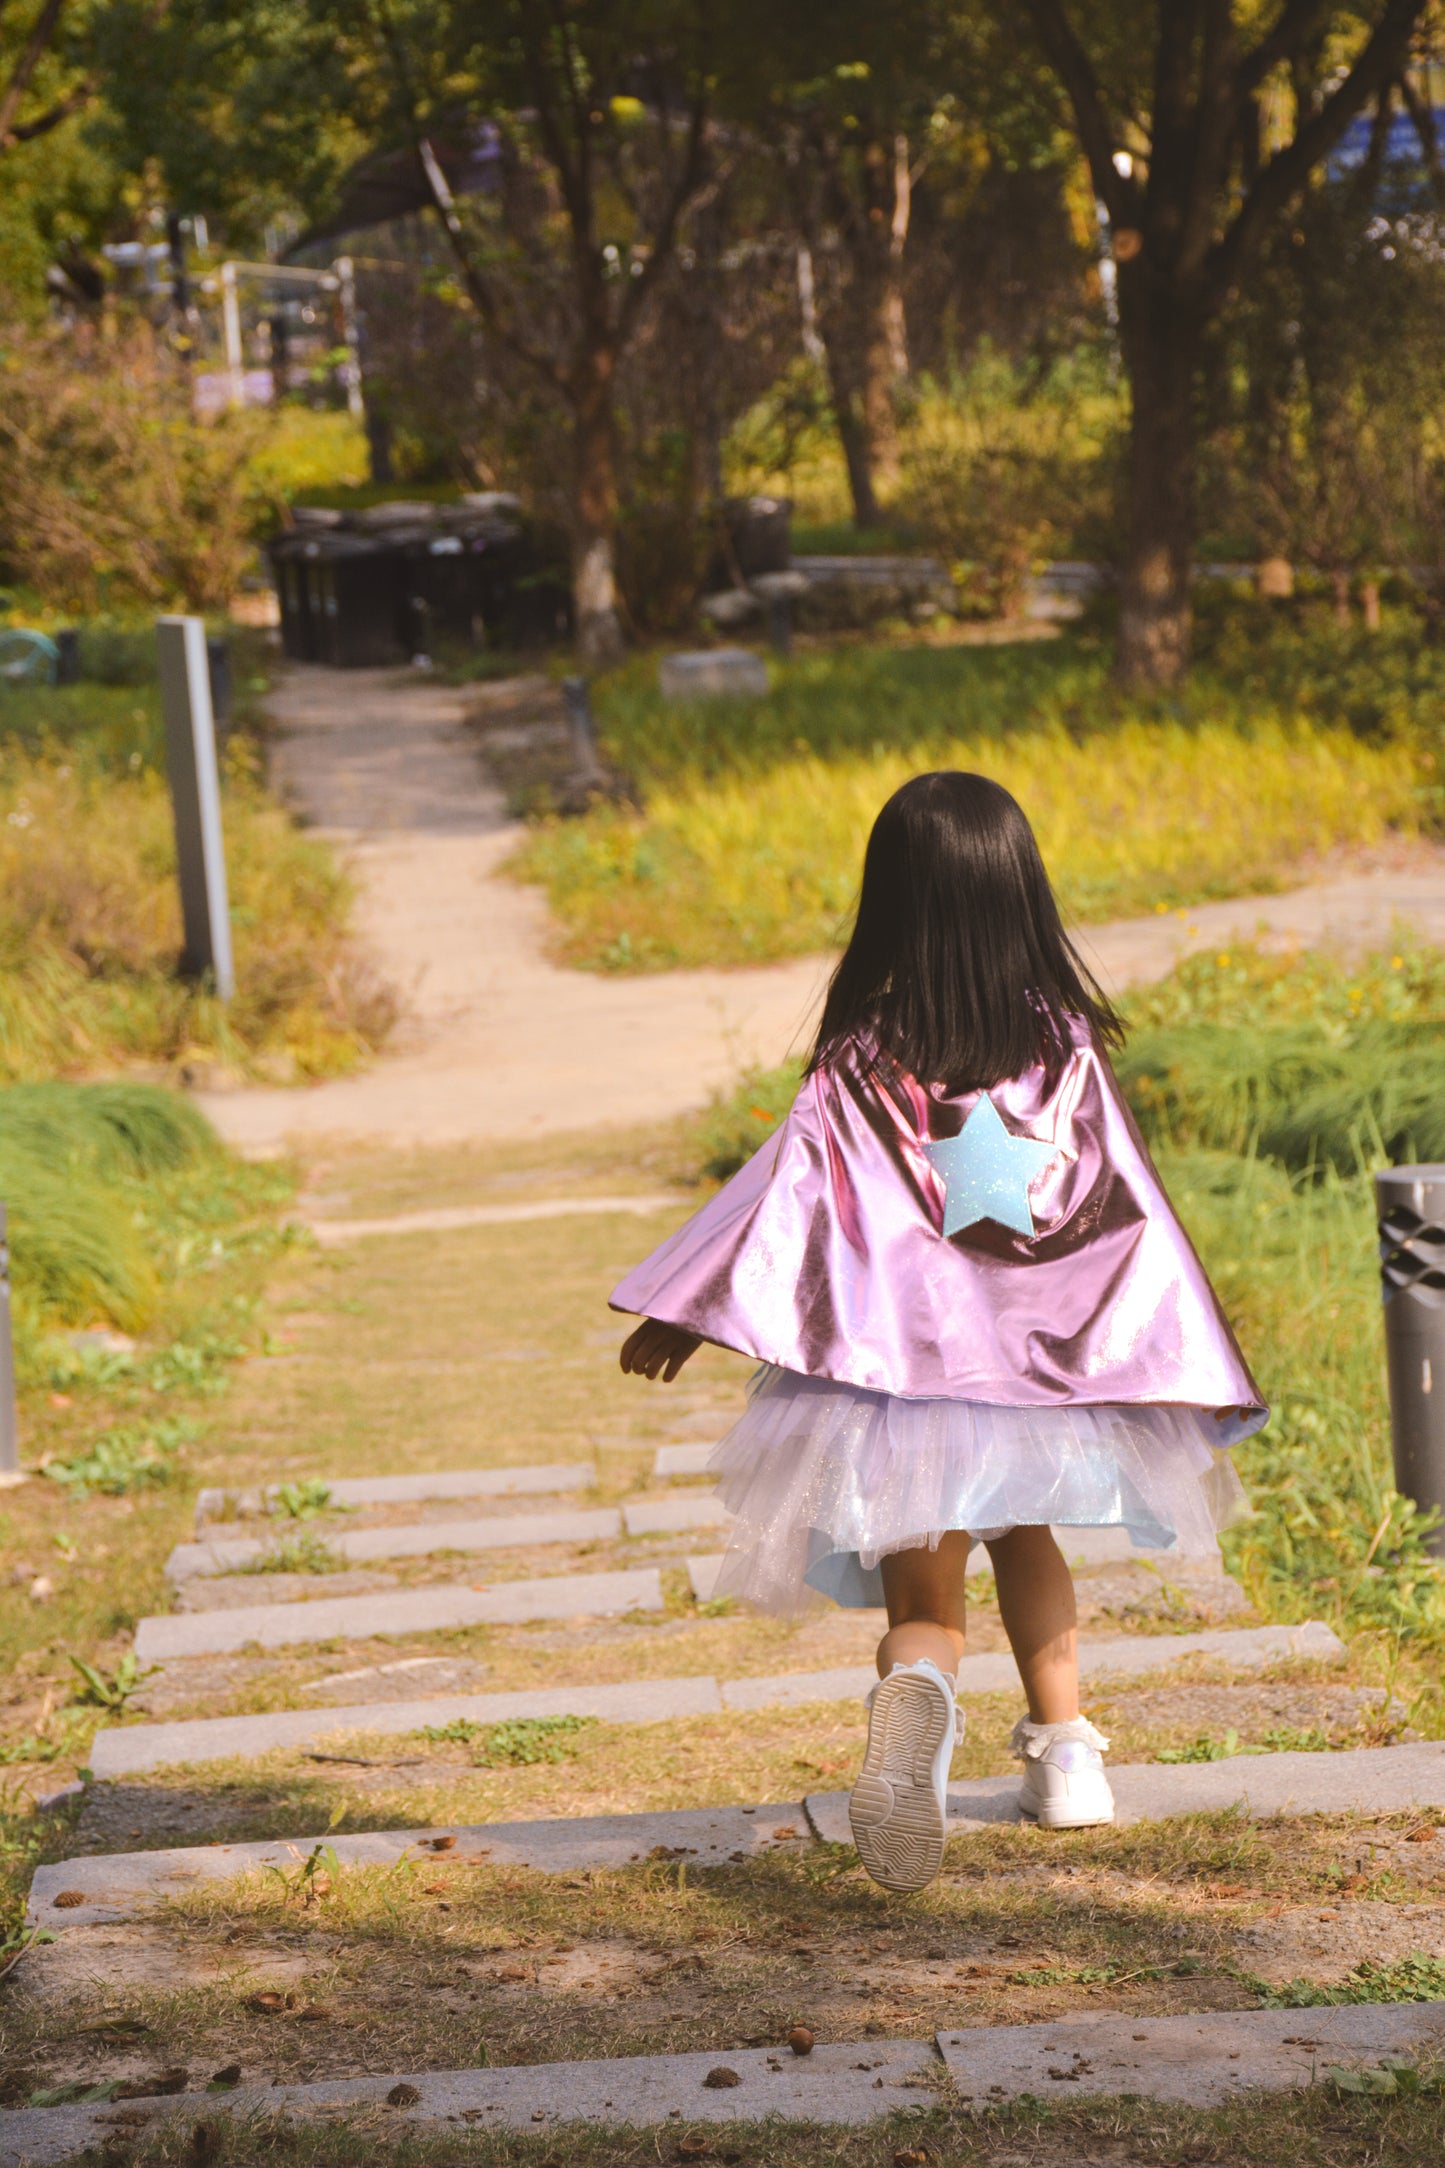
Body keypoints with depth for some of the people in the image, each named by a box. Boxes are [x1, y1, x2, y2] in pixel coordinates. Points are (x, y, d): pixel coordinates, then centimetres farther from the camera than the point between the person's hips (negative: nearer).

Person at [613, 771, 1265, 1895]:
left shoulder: (863, 1064, -8)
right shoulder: (1066, 1044, -3)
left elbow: (785, 1199, -5)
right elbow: (1127, 1204, 0)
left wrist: (684, 1315, 5)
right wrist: (1192, 1363, 7)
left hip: (902, 1370, -2)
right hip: (1041, 1359, 2)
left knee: (924, 1597, -1)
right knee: (1026, 1542, 28)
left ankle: (917, 1692, -34)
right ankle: (1066, 1750, 26)